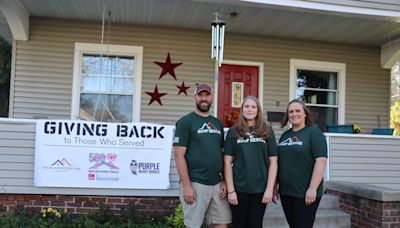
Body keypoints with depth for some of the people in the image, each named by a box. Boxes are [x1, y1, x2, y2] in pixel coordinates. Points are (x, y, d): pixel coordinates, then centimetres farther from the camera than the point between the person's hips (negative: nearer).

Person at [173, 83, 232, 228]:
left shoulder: (217, 123, 14)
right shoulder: (185, 122, -4)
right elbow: (179, 155, -10)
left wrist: (225, 181, 8)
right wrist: (187, 186, -15)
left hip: (217, 184, 6)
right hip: (195, 184, -5)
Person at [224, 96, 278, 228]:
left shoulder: (267, 132, 5)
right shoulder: (234, 132, 3)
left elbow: (273, 161, 3)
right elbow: (227, 162, 0)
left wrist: (270, 188, -5)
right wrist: (230, 190, -6)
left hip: (261, 189, 1)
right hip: (239, 188, 0)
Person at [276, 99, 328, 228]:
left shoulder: (313, 132, -7)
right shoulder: (285, 135, 12)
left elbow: (321, 161, -15)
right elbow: (278, 162, 17)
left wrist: (312, 188, -20)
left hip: (305, 193, -6)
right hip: (285, 192, 6)